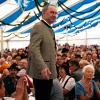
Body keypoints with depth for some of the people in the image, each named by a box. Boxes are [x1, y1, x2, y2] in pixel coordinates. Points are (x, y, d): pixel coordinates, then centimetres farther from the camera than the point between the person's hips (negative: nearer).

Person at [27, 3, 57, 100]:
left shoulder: (50, 29, 20)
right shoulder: (38, 26, -10)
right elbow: (33, 48, -22)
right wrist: (42, 67, -30)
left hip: (48, 72, 10)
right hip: (42, 72, -10)